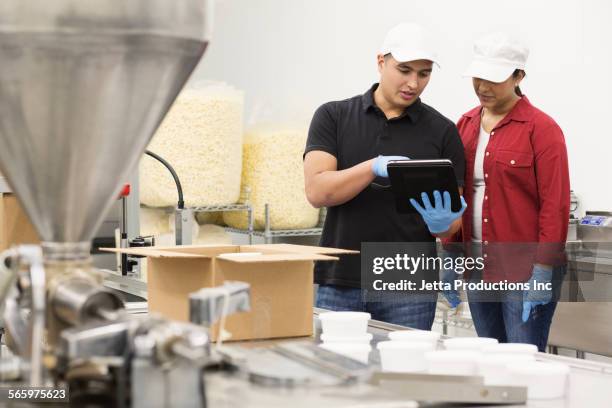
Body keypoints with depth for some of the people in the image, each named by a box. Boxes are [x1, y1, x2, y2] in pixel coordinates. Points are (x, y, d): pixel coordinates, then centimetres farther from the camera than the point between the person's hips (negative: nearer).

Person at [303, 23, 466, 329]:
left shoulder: (442, 132, 3)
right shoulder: (333, 116, 4)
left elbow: (451, 219, 3)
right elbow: (316, 191, -8)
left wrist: (441, 221, -21)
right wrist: (374, 167, -22)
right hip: (340, 283, 0)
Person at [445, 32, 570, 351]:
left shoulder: (542, 129, -8)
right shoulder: (465, 125, 10)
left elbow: (555, 205, -11)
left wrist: (542, 273, -15)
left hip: (526, 274, -6)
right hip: (476, 270, 6)